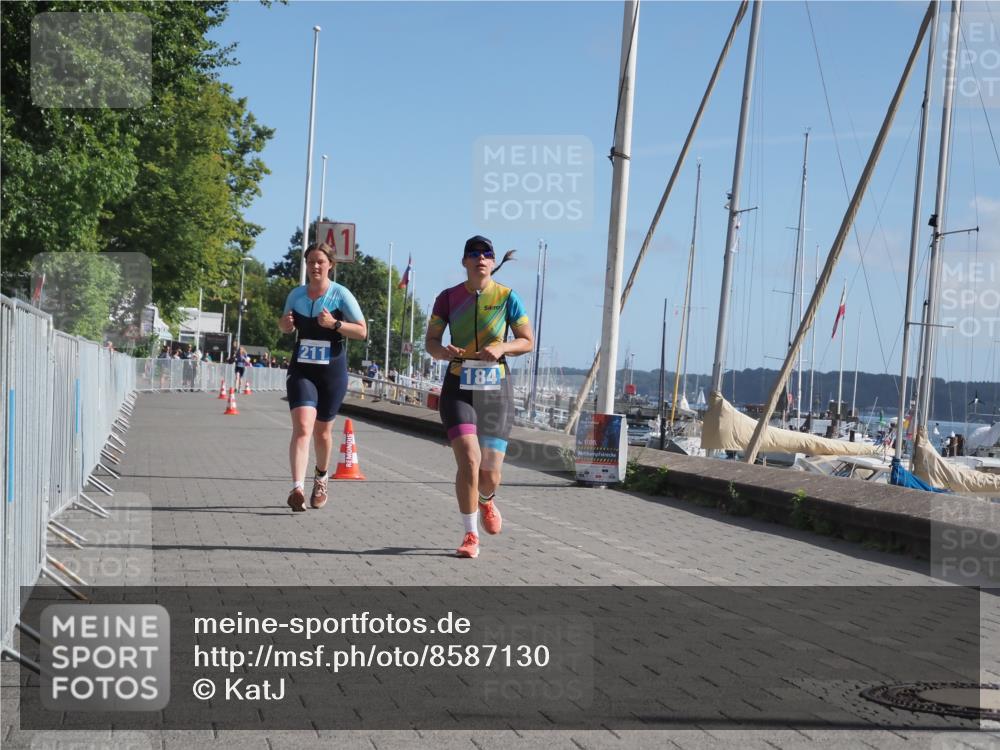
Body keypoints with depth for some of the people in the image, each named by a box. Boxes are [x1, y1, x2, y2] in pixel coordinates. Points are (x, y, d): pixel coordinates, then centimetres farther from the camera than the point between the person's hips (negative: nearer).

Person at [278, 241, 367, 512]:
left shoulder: (341, 294, -6)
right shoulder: (296, 294, 5)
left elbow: (362, 331, -7)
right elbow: (286, 327, 21)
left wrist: (335, 324, -22)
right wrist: (285, 323, -3)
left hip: (332, 371, -1)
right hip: (301, 370, 1)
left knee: (322, 431, 12)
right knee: (302, 427, -17)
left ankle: (321, 478, 40)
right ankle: (297, 489, -27)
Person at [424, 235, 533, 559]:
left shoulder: (507, 297, -1)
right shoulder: (448, 298, 1)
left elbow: (528, 341, 4)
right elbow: (430, 340, 6)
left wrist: (502, 348, -16)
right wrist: (442, 351, -18)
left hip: (495, 390, 0)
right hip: (458, 389, 0)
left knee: (490, 473, 3)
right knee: (469, 460, -18)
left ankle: (487, 501, 41)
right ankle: (470, 536, -3)